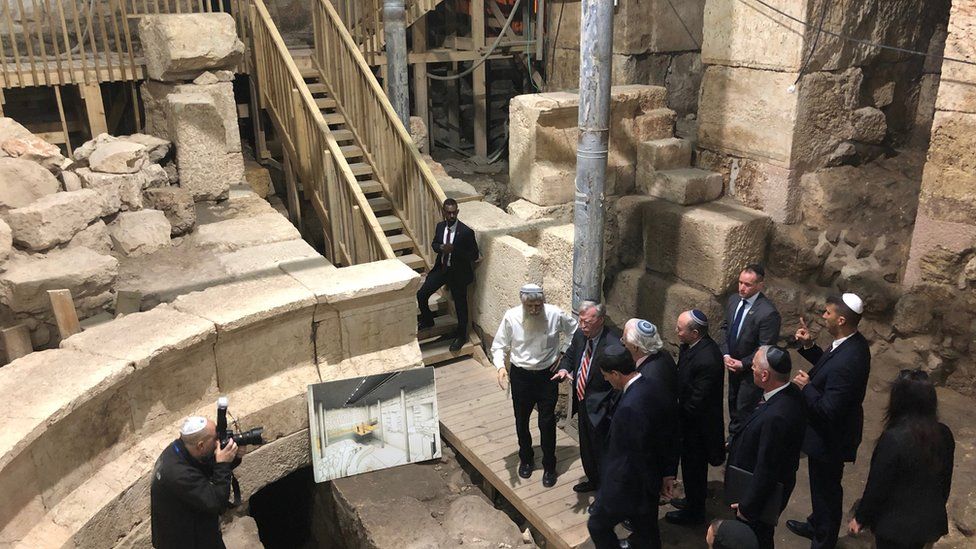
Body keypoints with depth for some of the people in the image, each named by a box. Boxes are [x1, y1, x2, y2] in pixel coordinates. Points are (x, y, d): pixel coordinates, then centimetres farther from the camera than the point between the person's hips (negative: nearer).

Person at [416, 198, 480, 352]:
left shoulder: (466, 232, -20)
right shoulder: (440, 227, -2)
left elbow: (475, 255, -16)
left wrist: (454, 249, -27)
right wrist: (441, 247, -11)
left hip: (458, 272, -5)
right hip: (441, 268, 5)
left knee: (460, 305, 8)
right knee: (421, 295, 4)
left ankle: (461, 336, 29)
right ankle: (427, 321, 32)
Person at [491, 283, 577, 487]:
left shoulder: (555, 314, -16)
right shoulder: (511, 317, -16)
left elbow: (574, 330, 4)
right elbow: (499, 346, -5)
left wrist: (563, 353, -3)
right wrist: (500, 367, -22)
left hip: (547, 375, -1)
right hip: (521, 376, 1)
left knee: (547, 423, 8)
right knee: (521, 421, 17)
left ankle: (549, 466, 28)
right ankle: (526, 459, 41)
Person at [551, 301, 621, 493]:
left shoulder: (613, 345, -26)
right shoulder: (580, 335, -4)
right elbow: (569, 355, 13)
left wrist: (610, 409, -25)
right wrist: (564, 369, -9)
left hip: (599, 408, -8)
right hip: (582, 402, 8)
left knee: (601, 449, 9)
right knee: (586, 447, 26)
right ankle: (593, 480, 49)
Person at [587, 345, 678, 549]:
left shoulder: (629, 407, -33)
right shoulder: (653, 389, -5)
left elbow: (641, 454, -26)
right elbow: (671, 435, 5)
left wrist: (654, 486, -10)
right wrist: (667, 474, 12)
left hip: (627, 485, -8)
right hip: (649, 482, 8)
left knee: (597, 525, 14)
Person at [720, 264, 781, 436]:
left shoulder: (768, 312, -28)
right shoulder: (733, 300, -6)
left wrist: (743, 364, -19)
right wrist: (726, 355, -6)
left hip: (752, 370, -7)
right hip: (733, 364, 7)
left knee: (744, 410, 5)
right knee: (733, 404, 24)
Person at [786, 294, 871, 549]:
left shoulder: (846, 362, -37)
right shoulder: (853, 342, -6)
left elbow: (828, 411, -33)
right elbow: (828, 367, 10)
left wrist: (806, 387, -20)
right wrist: (809, 346, -2)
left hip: (830, 439, -10)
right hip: (835, 430, 10)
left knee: (826, 489, 13)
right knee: (823, 486, 29)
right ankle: (816, 526, 52)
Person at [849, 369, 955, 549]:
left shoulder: (893, 439, -30)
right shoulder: (944, 434, -10)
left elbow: (877, 485, -20)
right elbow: (946, 481, 4)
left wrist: (860, 518, -5)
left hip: (895, 524, -5)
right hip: (931, 520, 5)